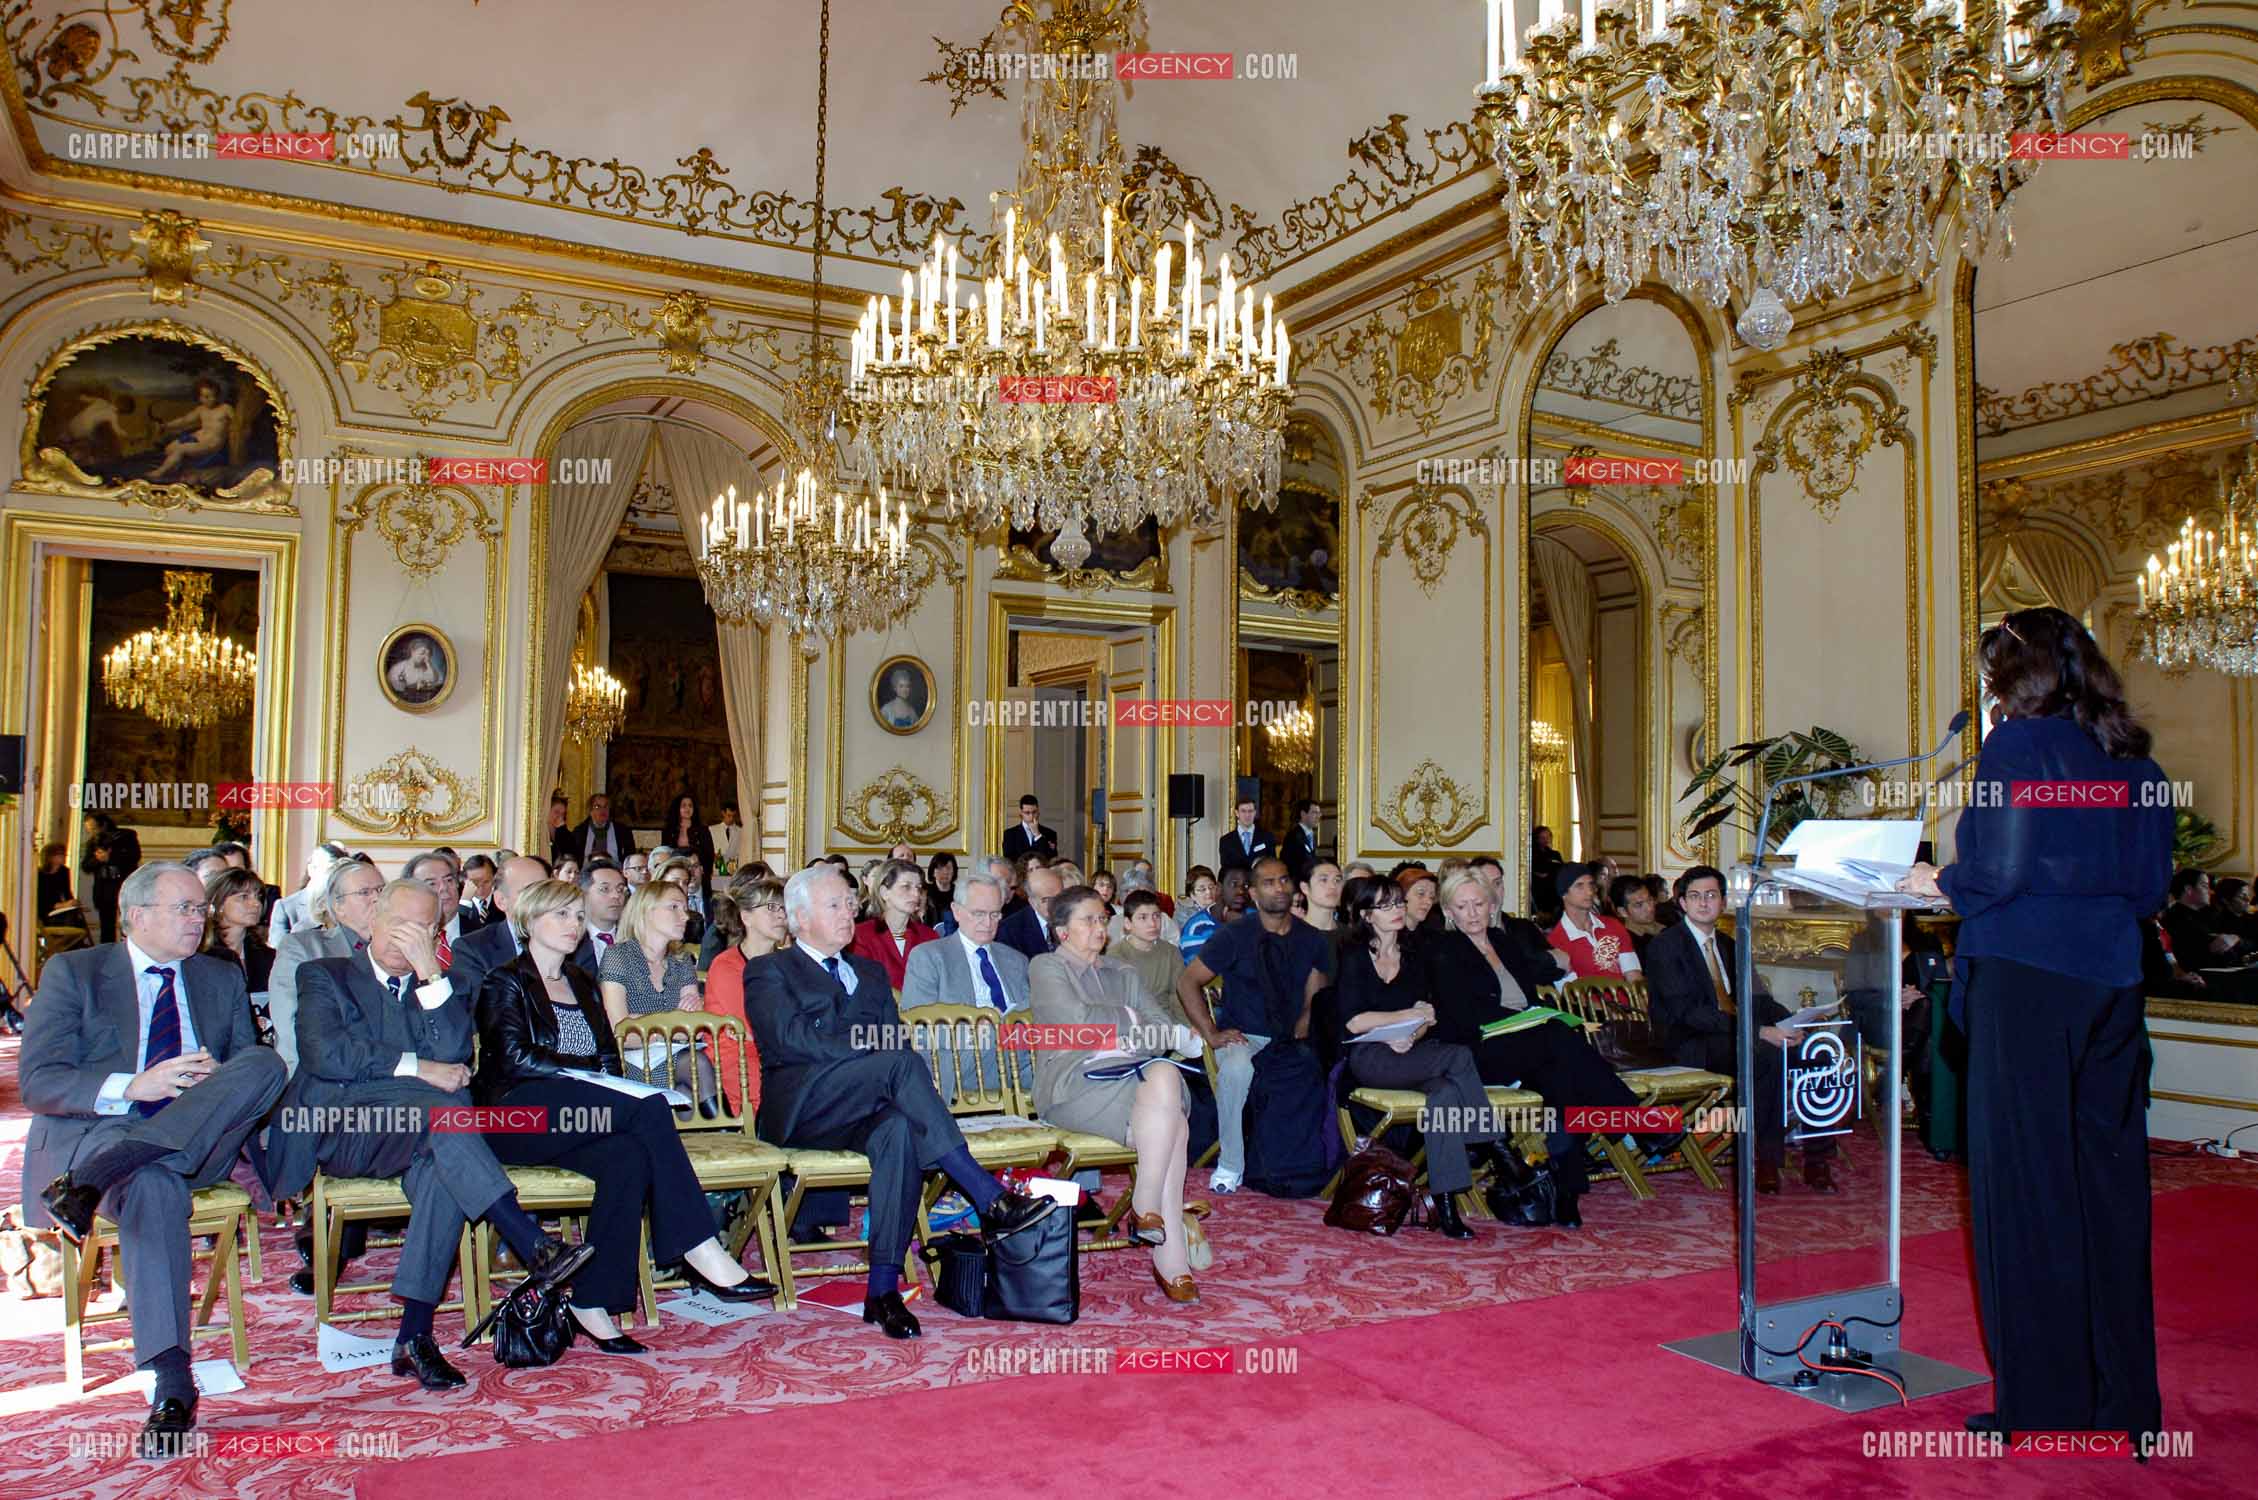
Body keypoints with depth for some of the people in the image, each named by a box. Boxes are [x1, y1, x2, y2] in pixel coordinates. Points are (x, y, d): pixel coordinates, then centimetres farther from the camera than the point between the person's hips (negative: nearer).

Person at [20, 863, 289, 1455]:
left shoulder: (223, 979, 19)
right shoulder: (72, 972, 9)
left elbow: (255, 1072, 15)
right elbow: (36, 1083, -2)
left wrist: (219, 1081, -10)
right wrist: (130, 1088, -19)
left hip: (200, 1140, 3)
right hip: (93, 1132, -3)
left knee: (265, 1064, -28)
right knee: (153, 1183, -39)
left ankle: (91, 1181, -38)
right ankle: (172, 1386, -39)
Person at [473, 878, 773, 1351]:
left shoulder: (581, 985, 27)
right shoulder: (506, 983, 7)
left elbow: (611, 1058, 19)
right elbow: (515, 1058, -9)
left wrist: (608, 1074, -4)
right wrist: (593, 1070, -11)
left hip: (581, 1117, 6)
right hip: (518, 1116, -6)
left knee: (629, 1157, -33)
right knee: (650, 1107, -32)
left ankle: (594, 1303, -33)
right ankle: (700, 1251, -34)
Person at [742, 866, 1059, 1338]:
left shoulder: (870, 973, 29)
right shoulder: (769, 972, 11)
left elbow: (898, 1039, 18)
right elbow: (793, 1038, -8)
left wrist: (894, 1042, -8)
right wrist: (877, 1048, -15)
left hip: (862, 1111, 4)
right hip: (802, 1108, -4)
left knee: (899, 1130, -34)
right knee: (899, 1063, -31)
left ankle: (883, 1290, -34)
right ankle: (991, 1200, -36)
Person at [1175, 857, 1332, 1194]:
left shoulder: (1312, 940, 10)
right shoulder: (1234, 935, 0)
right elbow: (1187, 981, -1)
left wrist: (1301, 1037, -12)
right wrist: (1211, 1034, -8)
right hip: (1243, 1037, -3)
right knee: (1237, 1069, -36)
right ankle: (1231, 1166, -21)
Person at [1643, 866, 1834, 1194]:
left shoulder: (1727, 946, 20)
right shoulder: (1666, 945, -7)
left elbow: (1753, 998, 15)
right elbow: (1687, 1011, -18)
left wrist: (1790, 1024, -8)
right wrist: (1760, 1031, -24)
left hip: (1734, 1034, 7)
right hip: (1689, 1047, -7)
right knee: (1768, 1055, -32)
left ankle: (1817, 1156, -12)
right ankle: (1767, 1159, -21)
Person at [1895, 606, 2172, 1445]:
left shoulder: (2018, 745, -8)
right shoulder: (2134, 759, 12)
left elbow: (1999, 872, -15)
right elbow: (2149, 884, 15)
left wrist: (1941, 885, 4)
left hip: (2027, 977, -7)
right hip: (2112, 983, 7)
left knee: (2026, 1193, 0)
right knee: (2109, 1187, 12)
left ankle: (2044, 1411, 7)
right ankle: (2125, 1404, 21)